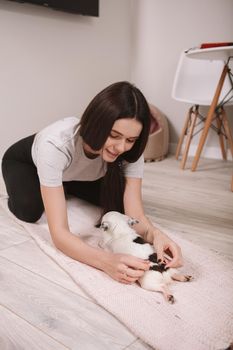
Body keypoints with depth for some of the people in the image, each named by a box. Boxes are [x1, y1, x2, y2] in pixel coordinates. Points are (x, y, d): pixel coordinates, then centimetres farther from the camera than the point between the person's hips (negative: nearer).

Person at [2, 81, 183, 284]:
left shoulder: (130, 150, -32)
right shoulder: (55, 144, -46)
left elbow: (135, 214, -32)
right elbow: (59, 233, -48)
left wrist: (154, 233, -54)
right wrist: (107, 262, -64)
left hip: (74, 173, 4)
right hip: (26, 161, -3)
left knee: (117, 203, -8)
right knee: (29, 212, -29)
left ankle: (64, 187, 21)